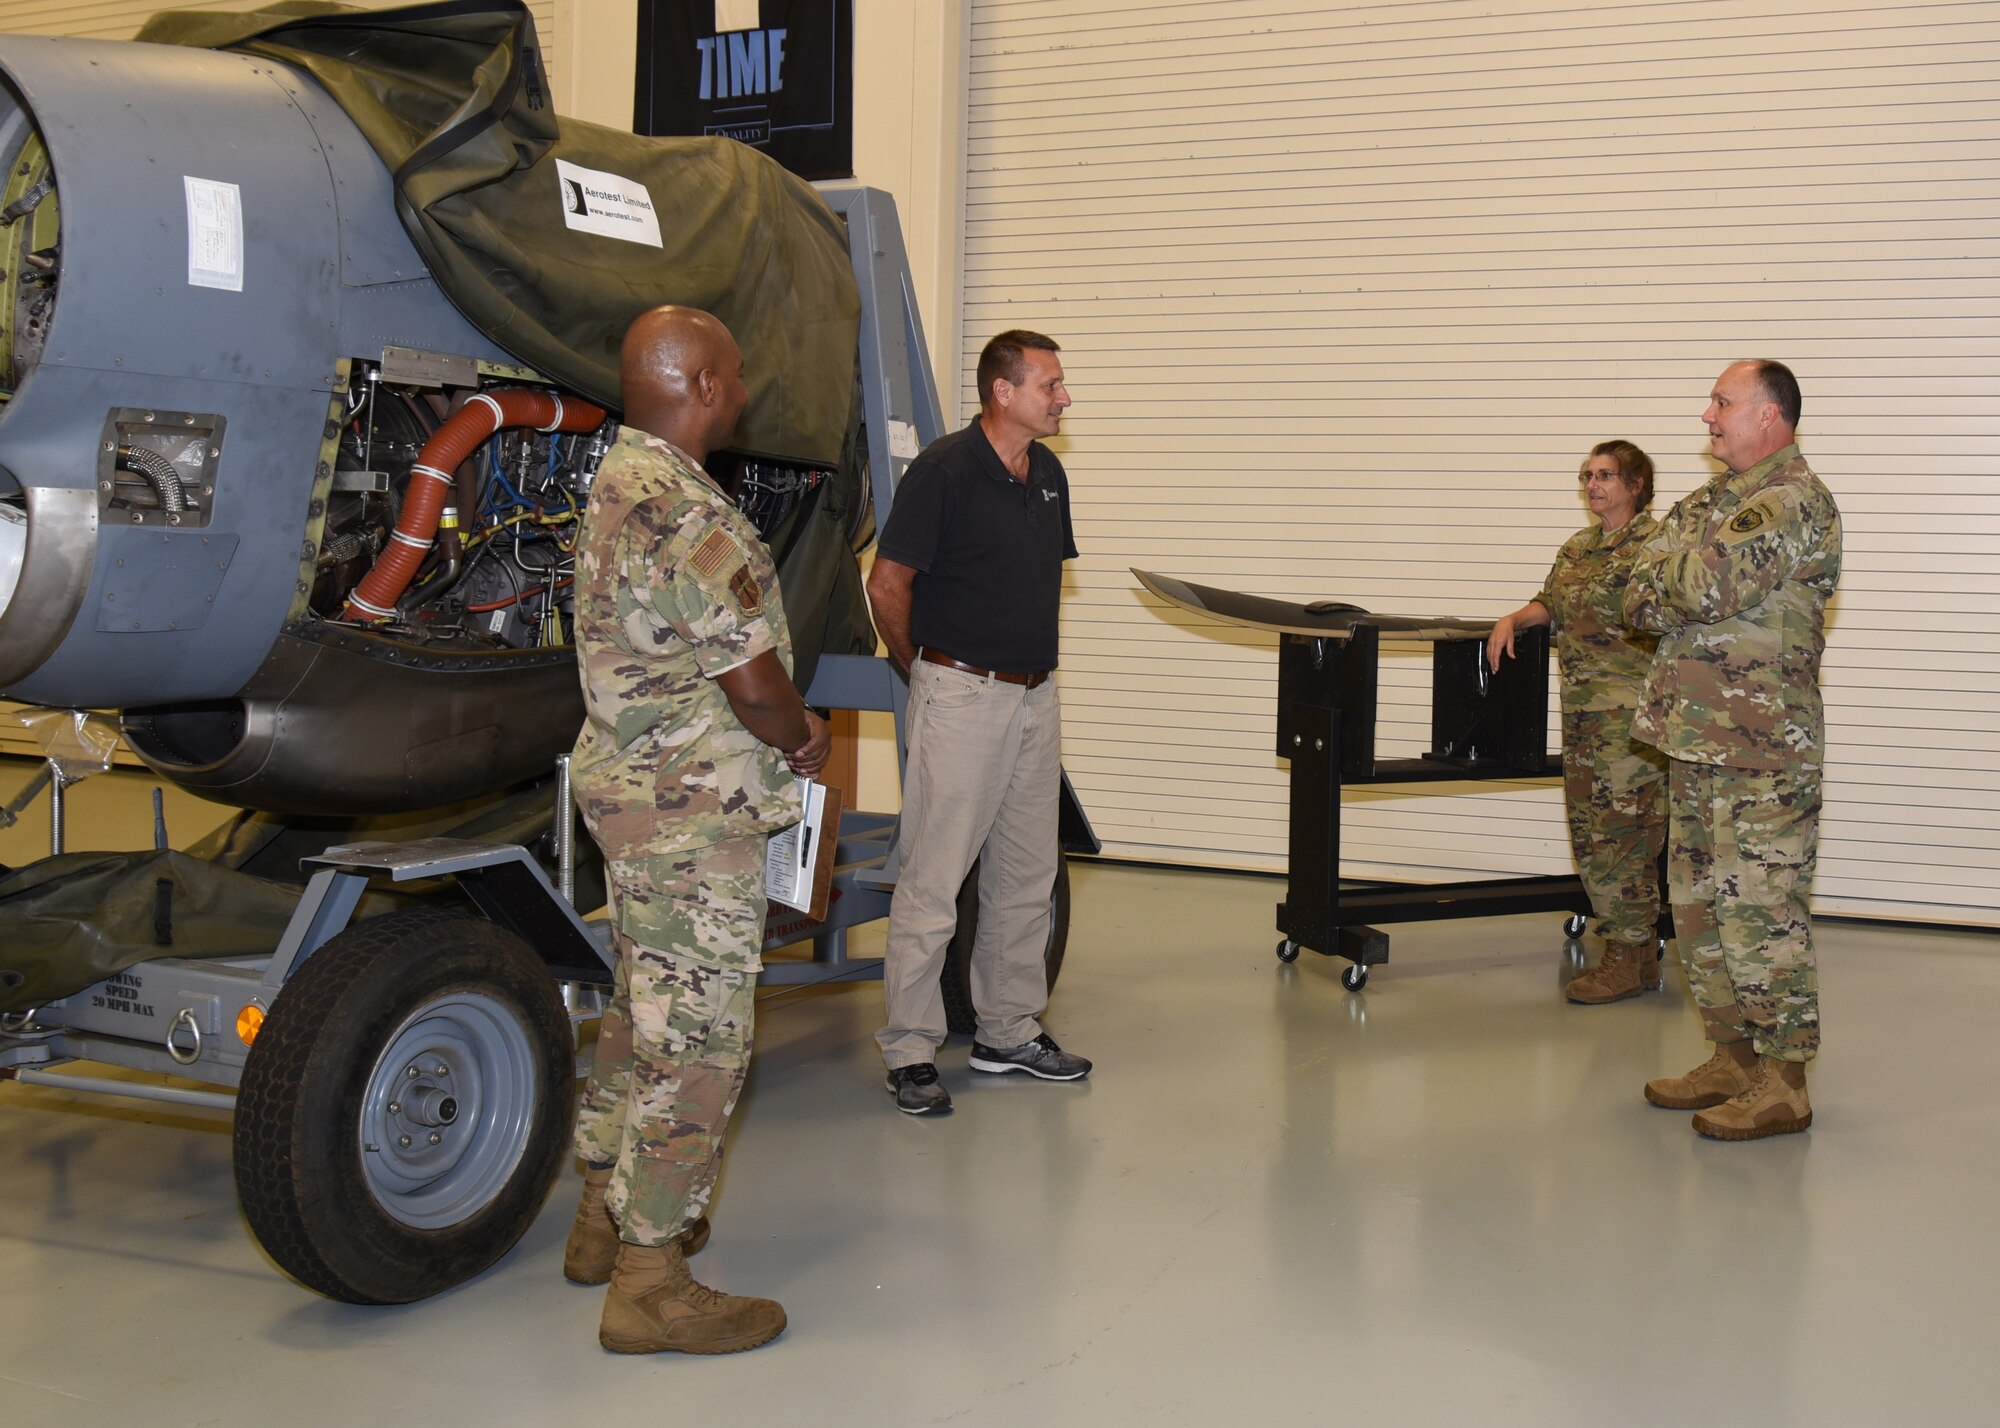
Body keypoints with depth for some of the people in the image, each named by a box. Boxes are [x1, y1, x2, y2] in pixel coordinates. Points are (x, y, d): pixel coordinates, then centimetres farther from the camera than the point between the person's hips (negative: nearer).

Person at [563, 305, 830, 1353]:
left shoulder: (619, 482, 11)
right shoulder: (685, 514, -22)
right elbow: (754, 684, -23)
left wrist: (779, 733, 9)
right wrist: (806, 741, -2)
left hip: (630, 787, 11)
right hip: (694, 809, -11)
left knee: (644, 1011, 21)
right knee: (697, 1040, -3)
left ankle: (607, 1218, 34)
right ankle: (650, 1282, 5)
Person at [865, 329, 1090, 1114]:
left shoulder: (1048, 473, 10)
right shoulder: (945, 469, -12)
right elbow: (888, 583, -10)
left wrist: (1032, 663, 17)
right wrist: (919, 667, 2)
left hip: (1035, 695, 8)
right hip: (963, 696, -8)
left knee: (1025, 877, 14)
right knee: (932, 880, -3)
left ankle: (1010, 1033, 25)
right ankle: (910, 1052, 5)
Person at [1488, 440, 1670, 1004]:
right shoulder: (1575, 548, 16)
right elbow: (1550, 604, 27)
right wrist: (1514, 619, 8)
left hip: (1631, 713, -8)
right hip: (1580, 709, 8)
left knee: (1623, 830, -7)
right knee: (1589, 830, 9)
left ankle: (1631, 961, 2)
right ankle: (1637, 951, 19)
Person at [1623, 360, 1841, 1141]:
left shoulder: (1795, 500, -12)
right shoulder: (1713, 499, 18)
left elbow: (1703, 583, -25)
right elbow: (1641, 599, 10)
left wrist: (1662, 568, -5)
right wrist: (1679, 584, -11)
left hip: (1761, 752, -10)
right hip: (1696, 740, 10)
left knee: (1760, 911, -5)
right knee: (1700, 902, 14)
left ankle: (1783, 1083, 4)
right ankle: (1733, 1056, 26)